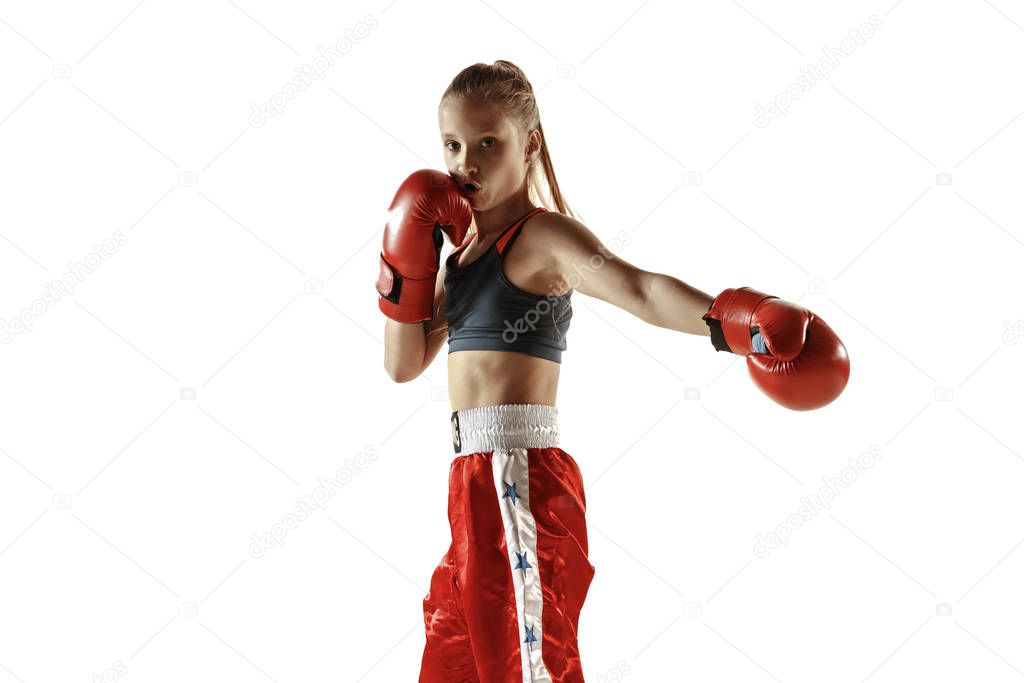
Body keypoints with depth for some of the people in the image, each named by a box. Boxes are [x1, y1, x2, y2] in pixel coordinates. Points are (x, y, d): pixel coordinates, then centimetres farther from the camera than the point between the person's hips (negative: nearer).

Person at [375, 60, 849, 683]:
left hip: (520, 484, -9)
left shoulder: (542, 233, -9)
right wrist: (406, 270, 3)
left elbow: (638, 290, -27)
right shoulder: (463, 248, 15)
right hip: (479, 484, 9)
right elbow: (405, 364, 15)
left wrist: (729, 323, -44)